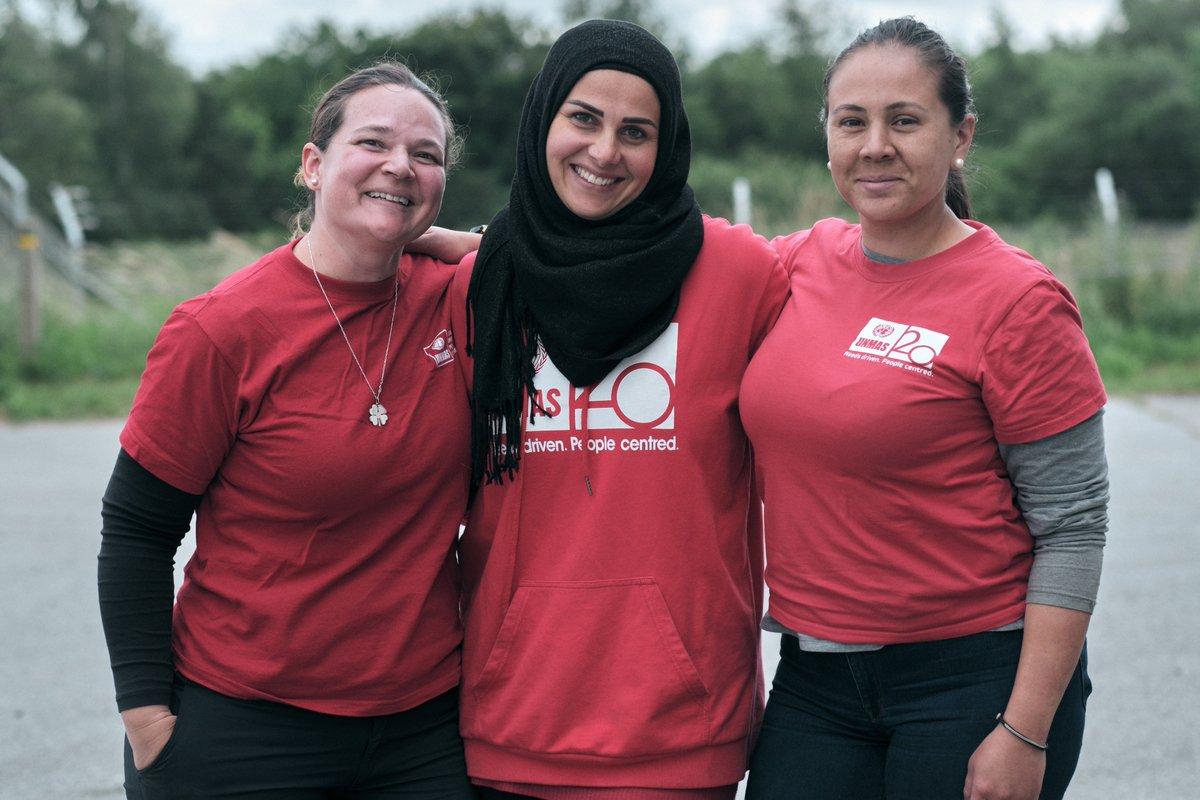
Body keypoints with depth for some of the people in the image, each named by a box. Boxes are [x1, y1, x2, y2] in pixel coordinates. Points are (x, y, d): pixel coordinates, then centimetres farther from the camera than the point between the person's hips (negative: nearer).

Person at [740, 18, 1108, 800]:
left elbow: (1073, 527, -11)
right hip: (814, 674, 5)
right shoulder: (800, 261, 3)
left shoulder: (1016, 300, -11)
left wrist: (1025, 732, -14)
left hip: (972, 677, -4)